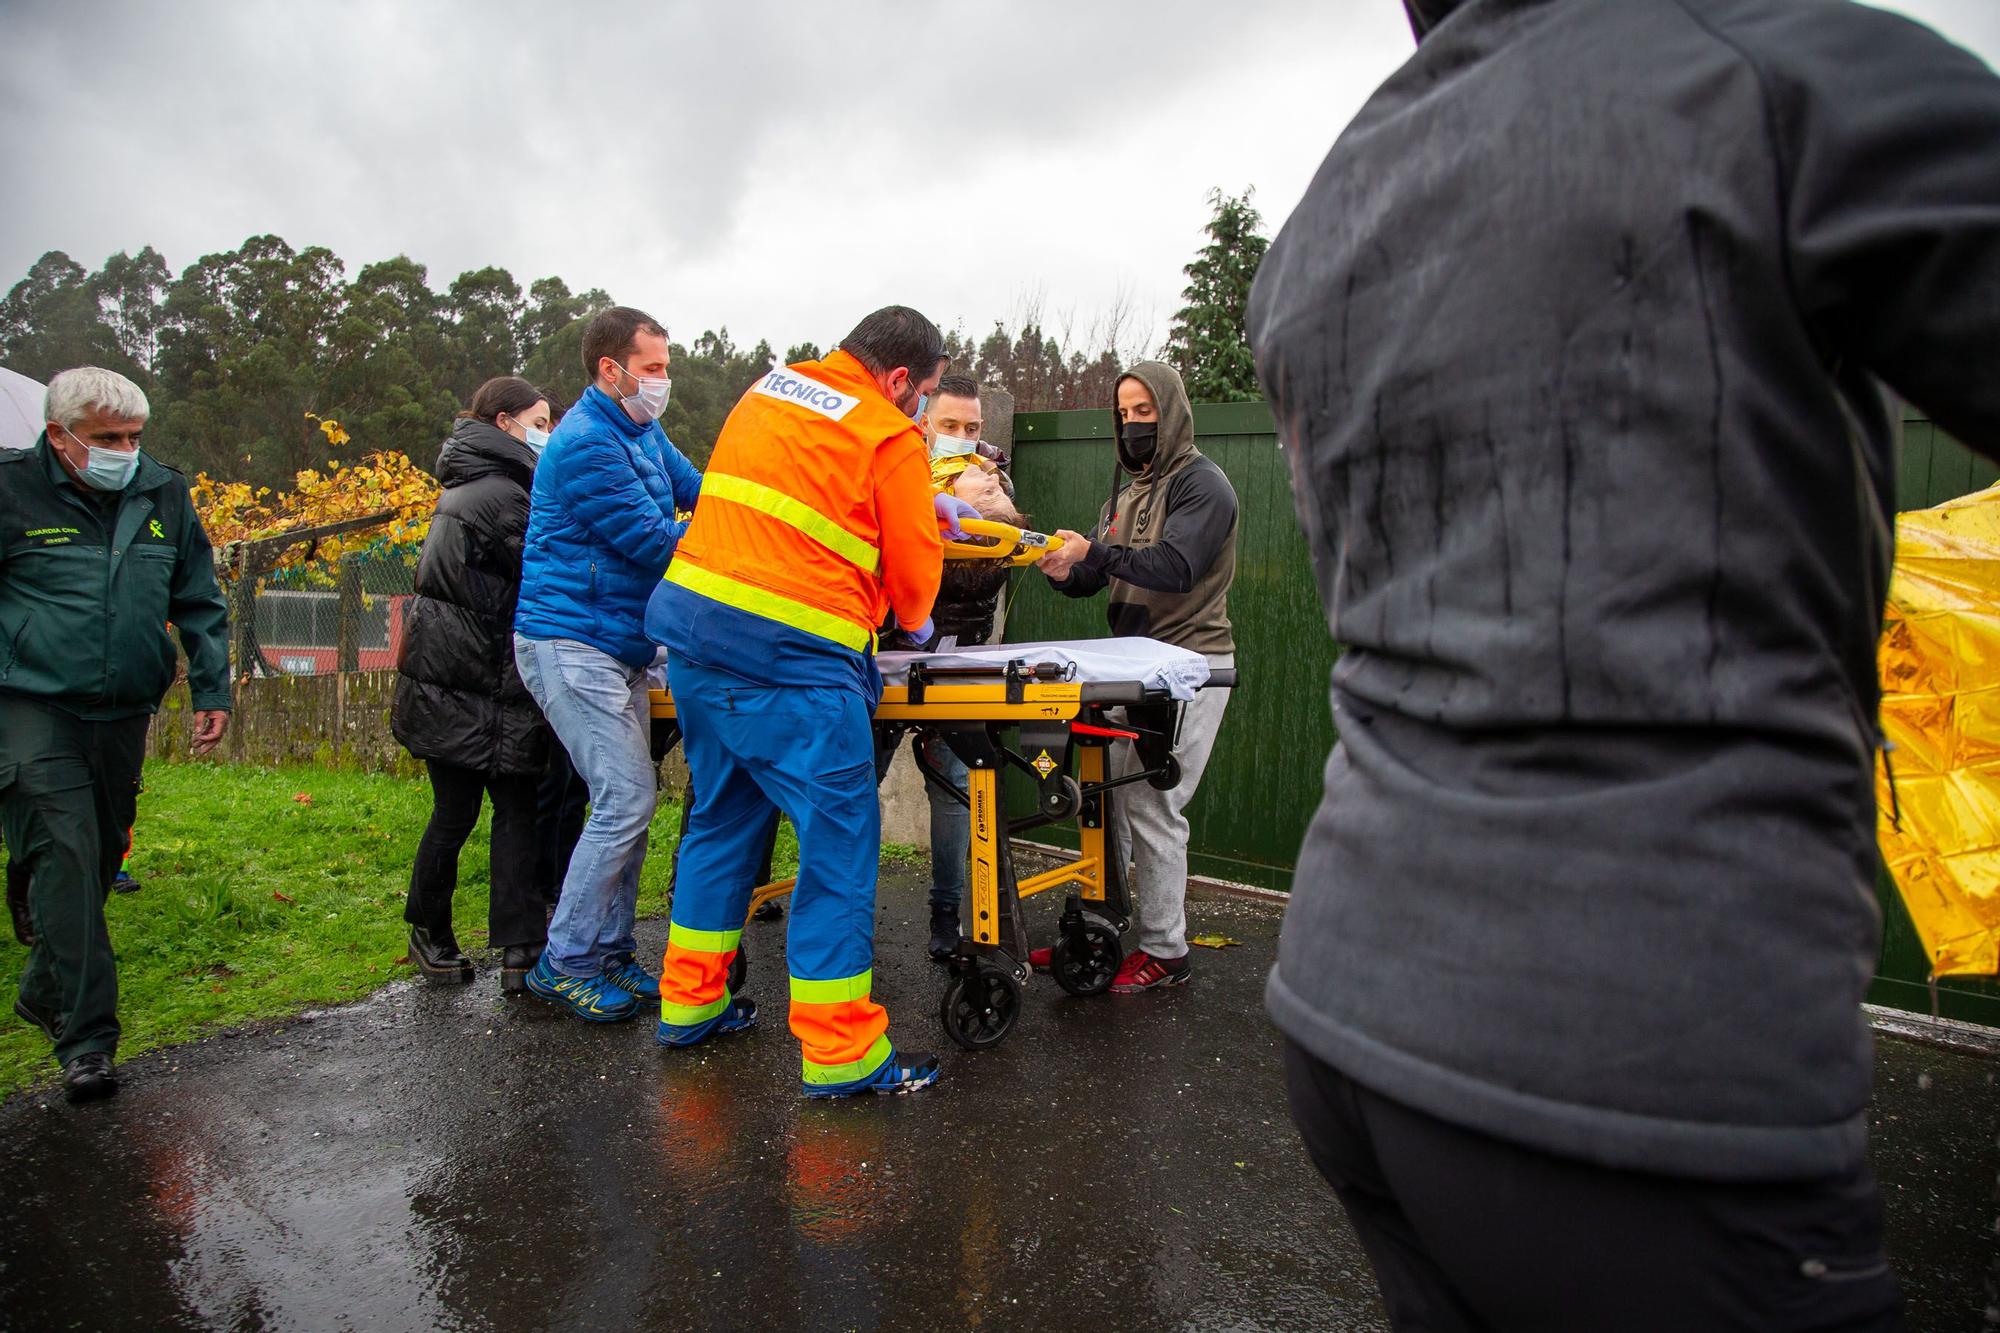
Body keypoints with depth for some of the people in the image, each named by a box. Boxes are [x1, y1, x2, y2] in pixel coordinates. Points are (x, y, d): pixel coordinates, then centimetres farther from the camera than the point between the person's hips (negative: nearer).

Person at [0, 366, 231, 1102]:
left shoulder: (165, 493, 6)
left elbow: (200, 603, 14)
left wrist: (212, 690, 9)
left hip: (124, 714, 4)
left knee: (98, 860, 15)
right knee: (64, 860, -11)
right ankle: (87, 1038, -4)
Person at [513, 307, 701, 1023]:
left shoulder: (642, 431, 15)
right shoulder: (587, 442, -16)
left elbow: (697, 492, 14)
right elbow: (653, 541, -18)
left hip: (620, 649, 10)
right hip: (571, 646, -10)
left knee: (629, 802, 9)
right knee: (626, 801, -12)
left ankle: (609, 953, 19)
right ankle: (563, 964, 2)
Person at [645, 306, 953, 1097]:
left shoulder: (767, 391, 19)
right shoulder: (892, 441, -4)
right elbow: (912, 566, 1)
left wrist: (919, 503, 31)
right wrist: (915, 620, 24)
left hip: (691, 618, 9)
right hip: (788, 658, -8)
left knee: (722, 817, 21)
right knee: (840, 840, -1)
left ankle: (689, 1003, 31)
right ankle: (840, 1053, 5)